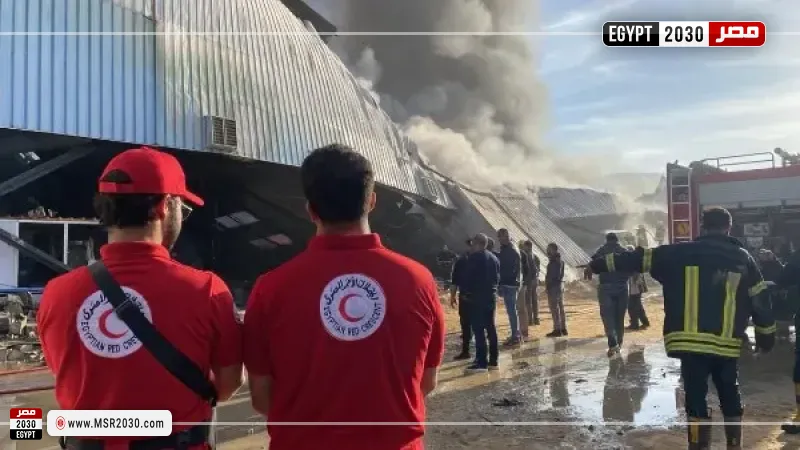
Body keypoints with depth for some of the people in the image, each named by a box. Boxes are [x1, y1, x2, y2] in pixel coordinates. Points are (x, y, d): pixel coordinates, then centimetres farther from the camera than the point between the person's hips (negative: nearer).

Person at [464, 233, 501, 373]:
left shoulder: (474, 257, -10)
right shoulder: (494, 258, 15)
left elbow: (469, 278, -11)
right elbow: (497, 277, 16)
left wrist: (467, 293, 1)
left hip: (478, 297, -8)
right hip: (491, 296, 8)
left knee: (478, 330, -8)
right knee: (491, 328, 11)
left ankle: (481, 363, -10)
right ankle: (493, 361, 14)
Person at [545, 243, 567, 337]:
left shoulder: (553, 261, -15)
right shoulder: (560, 260, 16)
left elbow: (551, 275, -20)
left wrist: (547, 286, -16)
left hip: (553, 286, -10)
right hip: (560, 284, 10)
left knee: (554, 308, -8)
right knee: (560, 307, 13)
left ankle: (557, 329, -8)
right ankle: (563, 329, 17)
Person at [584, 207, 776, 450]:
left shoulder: (683, 252, 1)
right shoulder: (743, 257, 9)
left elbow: (639, 258, 1)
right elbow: (760, 301, 10)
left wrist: (599, 265, 6)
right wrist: (767, 337, 20)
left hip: (692, 342, -3)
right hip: (728, 343, 3)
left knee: (696, 400, 3)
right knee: (730, 397, 21)